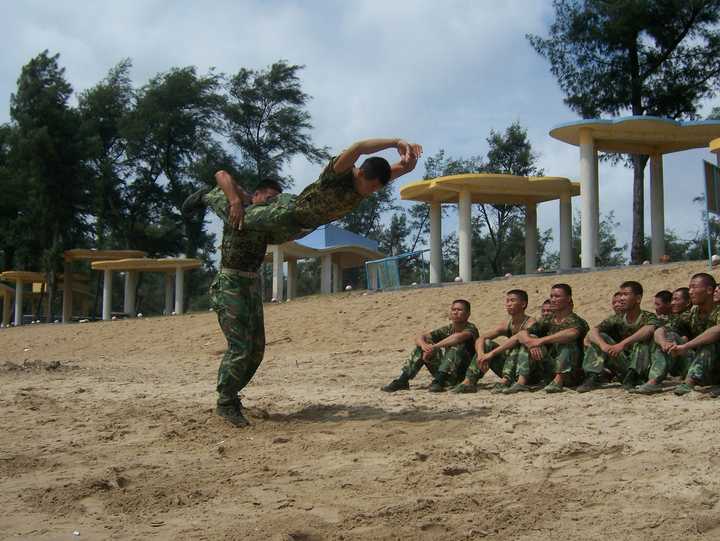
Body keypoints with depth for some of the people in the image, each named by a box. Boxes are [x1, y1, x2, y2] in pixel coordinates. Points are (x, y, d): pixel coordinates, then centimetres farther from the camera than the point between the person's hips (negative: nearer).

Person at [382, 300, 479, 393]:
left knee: (458, 345, -29)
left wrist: (434, 347, -33)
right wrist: (424, 344, -25)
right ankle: (402, 380, -11)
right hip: (445, 375, 6)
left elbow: (458, 337, -35)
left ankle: (438, 381, -33)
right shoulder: (447, 330, 8)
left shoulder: (470, 329, -10)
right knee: (421, 346, -4)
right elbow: (420, 337, 0)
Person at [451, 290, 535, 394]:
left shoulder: (530, 323, -12)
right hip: (512, 371, 6)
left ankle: (506, 381, -42)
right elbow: (480, 339, -3)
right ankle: (469, 382, -17)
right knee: (487, 343, -5)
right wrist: (480, 355, -25)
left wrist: (491, 353, -36)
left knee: (516, 344, -28)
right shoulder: (506, 325, 7)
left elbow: (517, 338, -33)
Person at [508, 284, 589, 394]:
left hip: (569, 373, -5)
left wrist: (541, 340, -31)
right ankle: (522, 381, -19)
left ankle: (559, 380, -36)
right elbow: (521, 334, 0)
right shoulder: (547, 322, 11)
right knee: (529, 339, -5)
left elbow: (572, 333, -33)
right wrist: (531, 343, -24)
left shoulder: (575, 321, -6)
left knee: (566, 340, -26)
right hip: (550, 371, 5)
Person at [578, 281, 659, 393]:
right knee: (599, 337, -8)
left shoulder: (648, 317, -5)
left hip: (643, 369, -4)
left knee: (643, 339, -25)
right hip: (622, 369, 4)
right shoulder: (617, 319, 7)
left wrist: (623, 344, -40)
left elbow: (649, 330, -31)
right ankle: (594, 377, -21)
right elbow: (592, 332, -8)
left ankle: (631, 378, -30)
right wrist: (603, 345, -30)